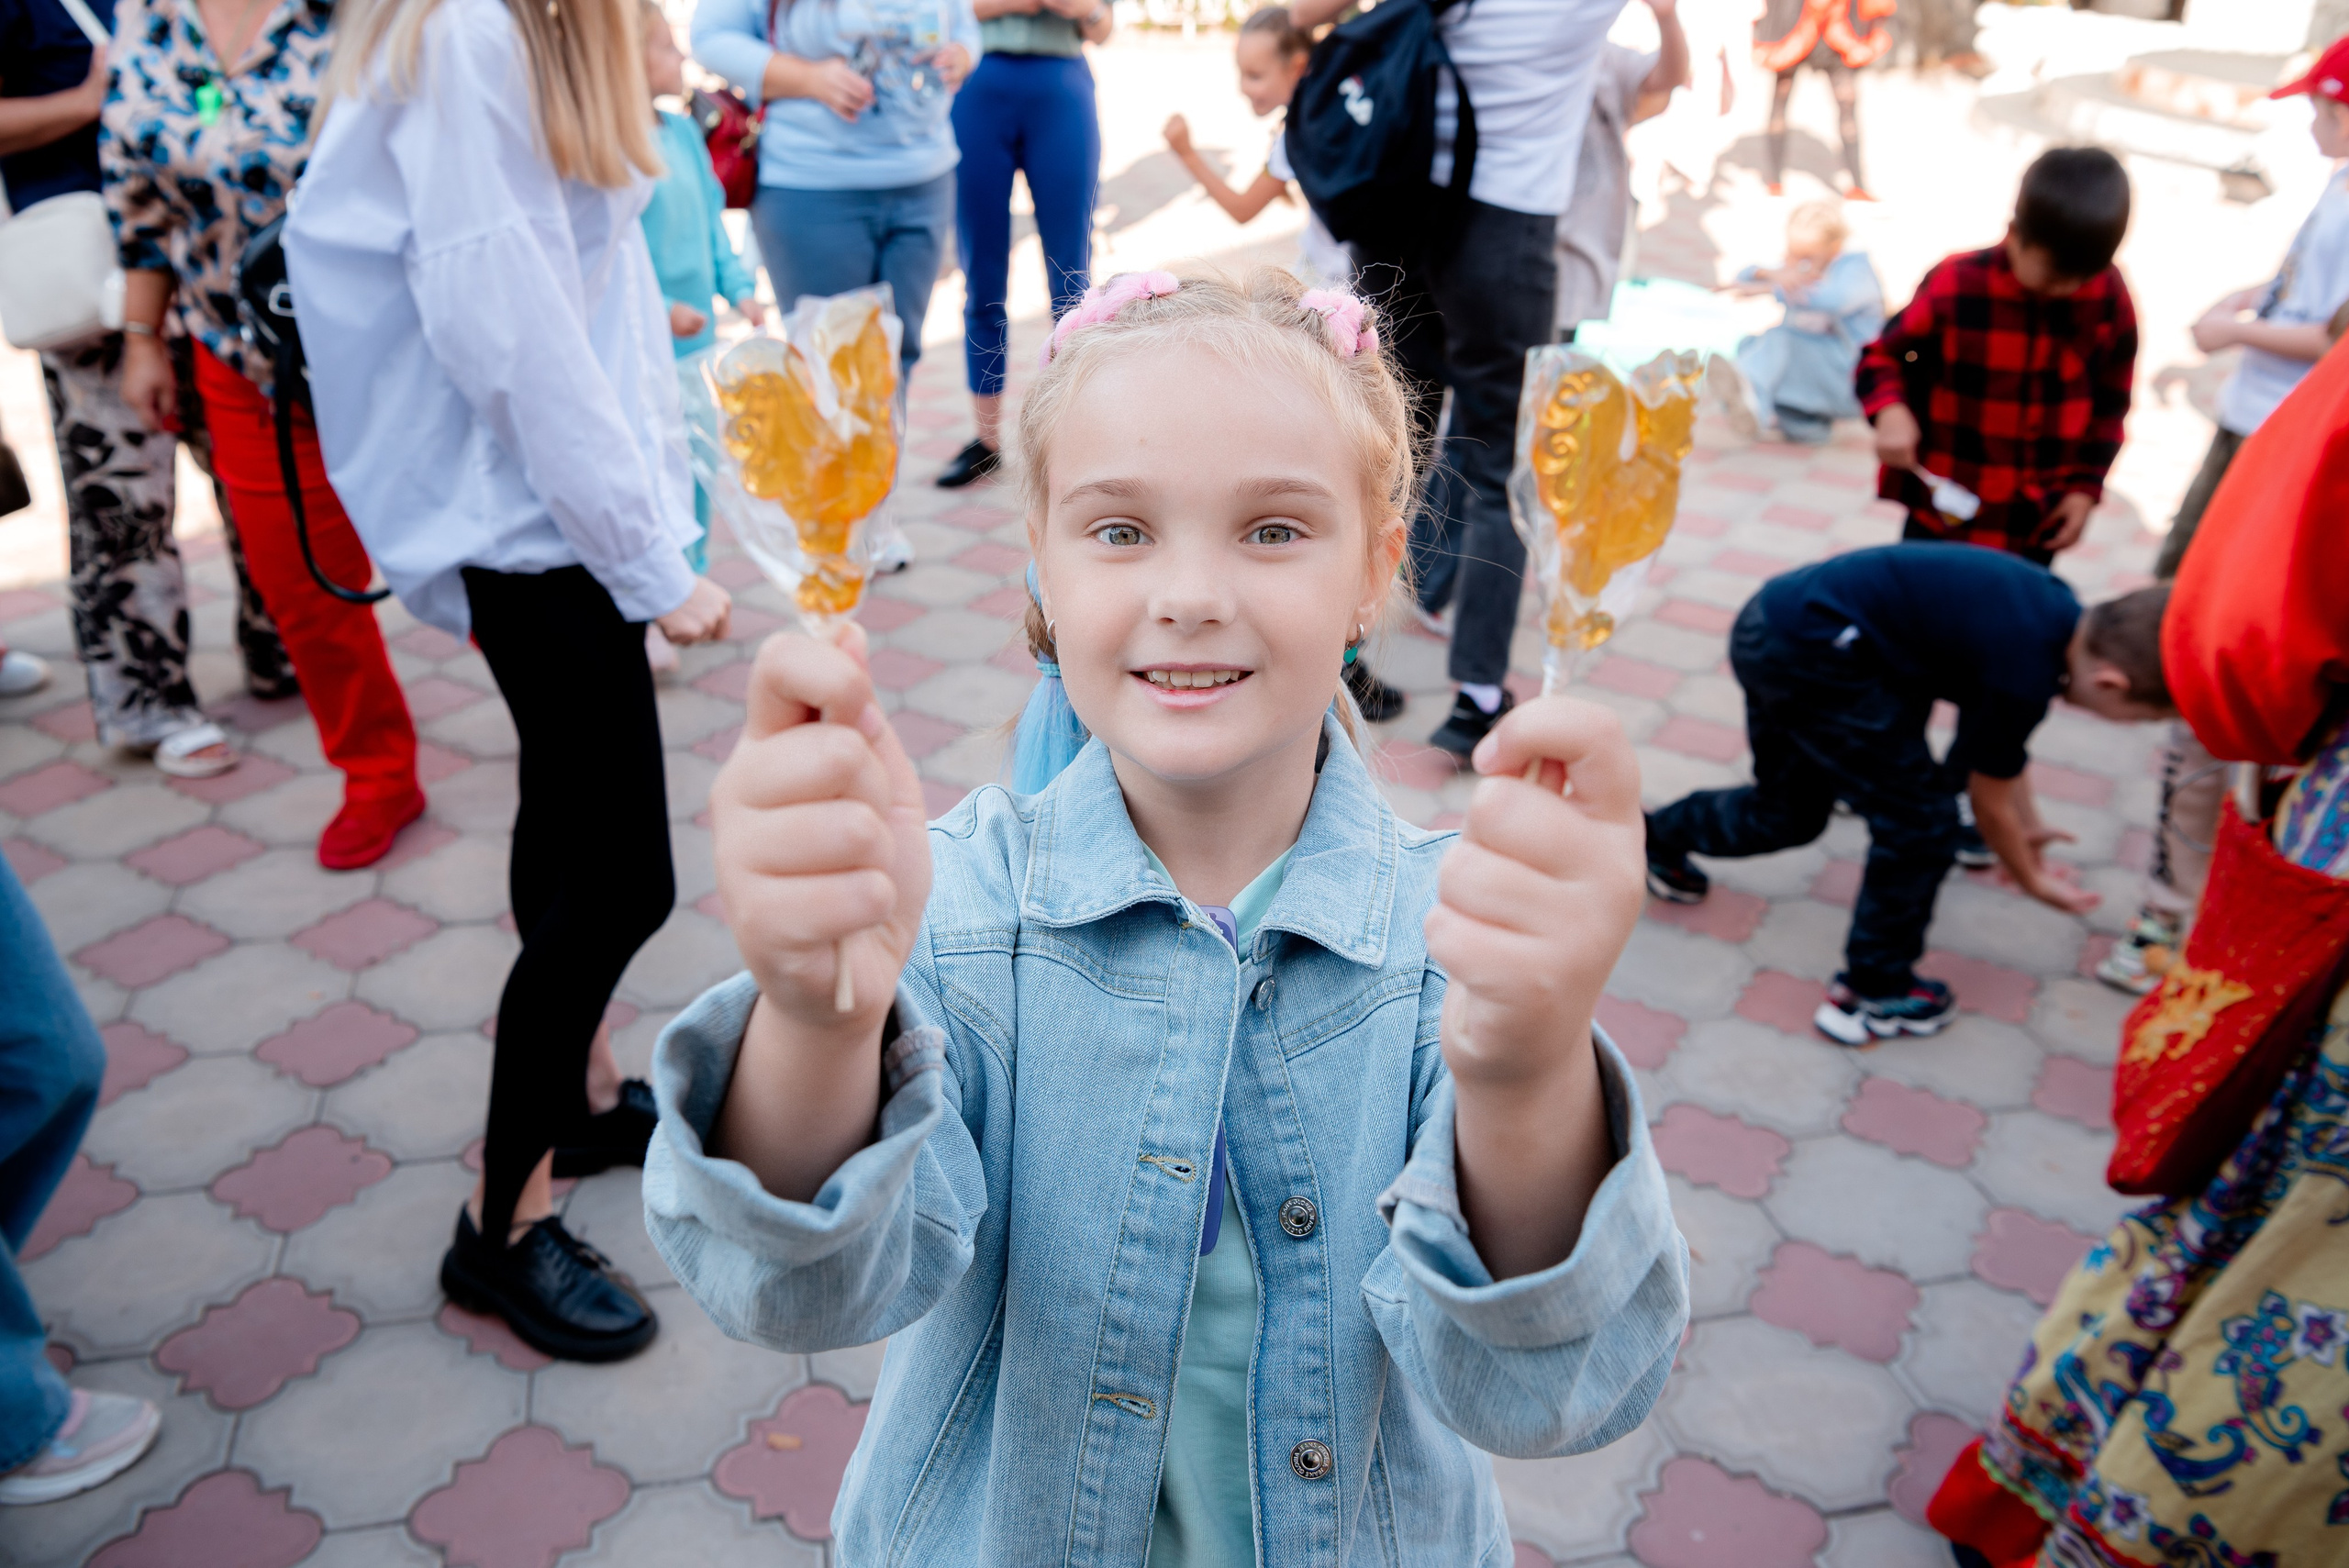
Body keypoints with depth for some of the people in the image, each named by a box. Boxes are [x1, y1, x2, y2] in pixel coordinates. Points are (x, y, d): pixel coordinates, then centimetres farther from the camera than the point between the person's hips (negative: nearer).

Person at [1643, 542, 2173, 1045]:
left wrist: (2027, 825, 34)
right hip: (1807, 651, -9)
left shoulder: (2057, 608, 5)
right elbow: (1990, 800, -1)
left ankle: (1657, 837, 46)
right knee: (1919, 821, -1)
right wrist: (2033, 880, 16)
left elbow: (1999, 741, 23)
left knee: (1790, 813, 25)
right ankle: (1873, 992, 14)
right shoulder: (2025, 676, -20)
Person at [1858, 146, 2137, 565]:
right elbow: (1882, 358, -5)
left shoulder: (2110, 298, -6)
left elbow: (2109, 403, 5)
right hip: (1945, 509, -2)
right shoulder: (1955, 286, -15)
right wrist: (1890, 412, -25)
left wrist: (2086, 485, 2)